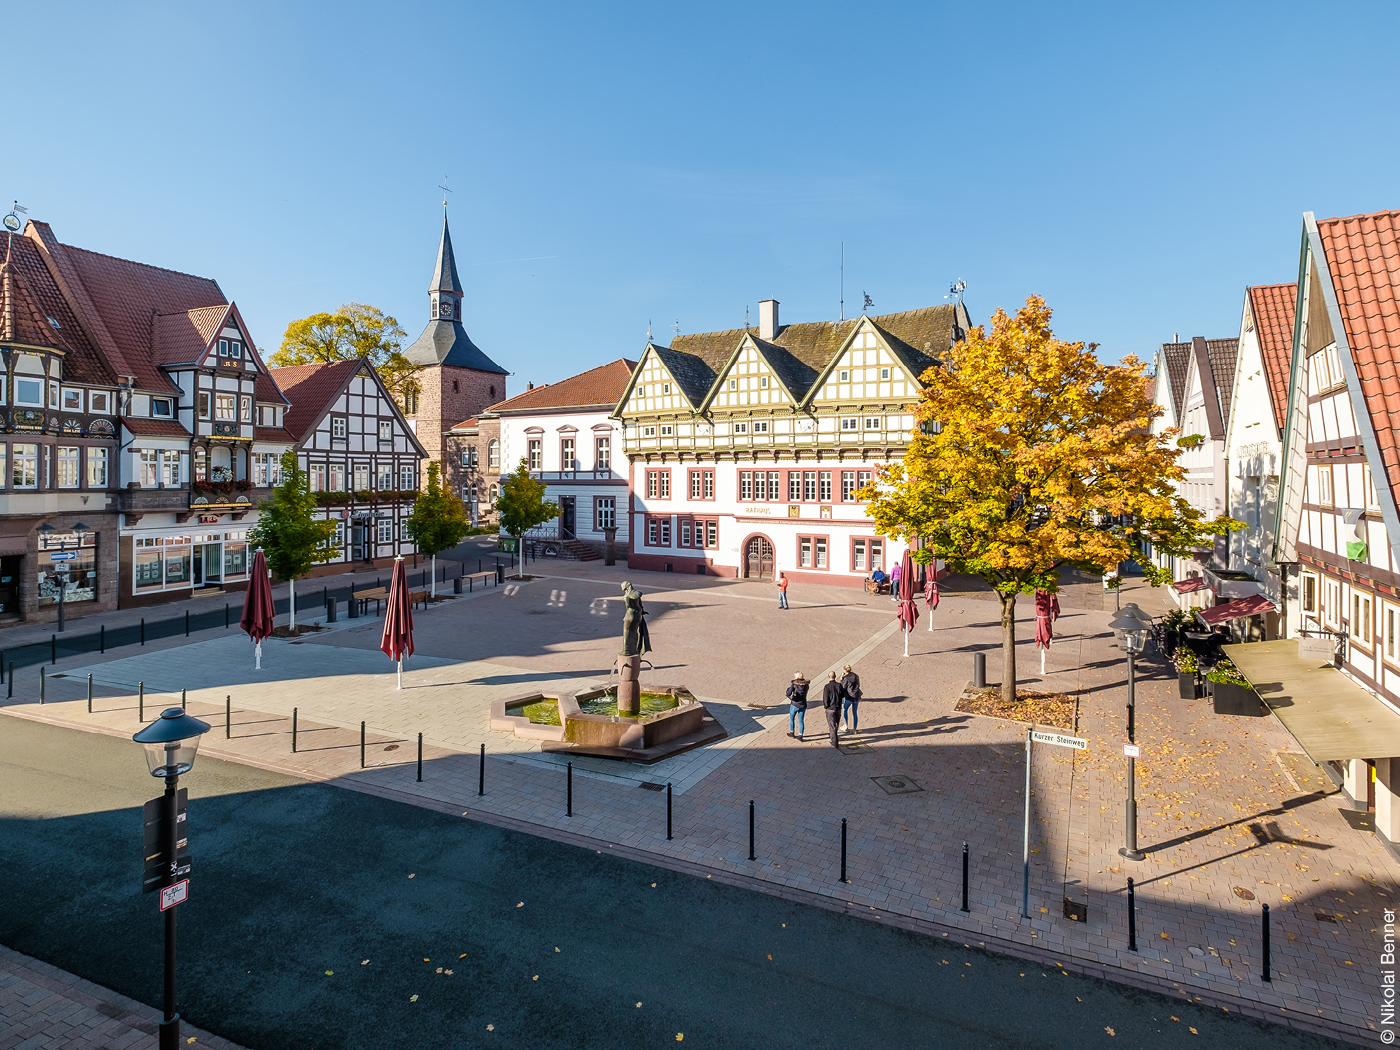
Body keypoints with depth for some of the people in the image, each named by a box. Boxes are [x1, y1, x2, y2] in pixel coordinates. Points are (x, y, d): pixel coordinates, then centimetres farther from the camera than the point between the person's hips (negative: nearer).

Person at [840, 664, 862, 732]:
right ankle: (854, 729, 17)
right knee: (854, 712, 14)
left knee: (844, 710, 18)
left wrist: (841, 679, 0)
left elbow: (843, 687, -9)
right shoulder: (856, 676, 3)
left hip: (849, 697, -5)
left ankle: (846, 726, 15)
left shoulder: (846, 678, -15)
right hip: (857, 696, 5)